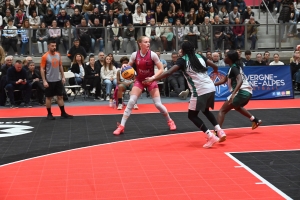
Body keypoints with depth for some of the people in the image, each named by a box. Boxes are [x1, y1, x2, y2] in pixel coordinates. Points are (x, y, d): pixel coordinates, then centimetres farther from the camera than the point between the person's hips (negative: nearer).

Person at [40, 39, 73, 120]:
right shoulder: (45, 56, -11)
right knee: (49, 97, 4)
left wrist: (63, 76, 9)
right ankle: (49, 114, 14)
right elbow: (42, 69, -10)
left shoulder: (58, 55, 6)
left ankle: (63, 113, 13)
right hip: (49, 81, -5)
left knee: (60, 96, 8)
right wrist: (44, 81, -15)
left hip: (58, 80, 5)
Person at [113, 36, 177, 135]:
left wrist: (153, 77, -26)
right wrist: (124, 67, -22)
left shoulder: (152, 54, -17)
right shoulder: (135, 54, -11)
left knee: (158, 104, -5)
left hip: (151, 81, -1)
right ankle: (121, 126, -5)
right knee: (131, 102, -12)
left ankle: (170, 121, 22)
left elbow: (161, 69, -12)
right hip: (139, 80, 1)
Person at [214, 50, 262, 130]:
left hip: (241, 92, -10)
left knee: (222, 111, -9)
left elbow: (240, 80, -26)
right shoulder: (234, 67, 18)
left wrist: (233, 94, -37)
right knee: (236, 106, 39)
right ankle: (255, 120, 40)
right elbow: (224, 80, 23)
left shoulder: (234, 67, -11)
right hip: (247, 92, 10)